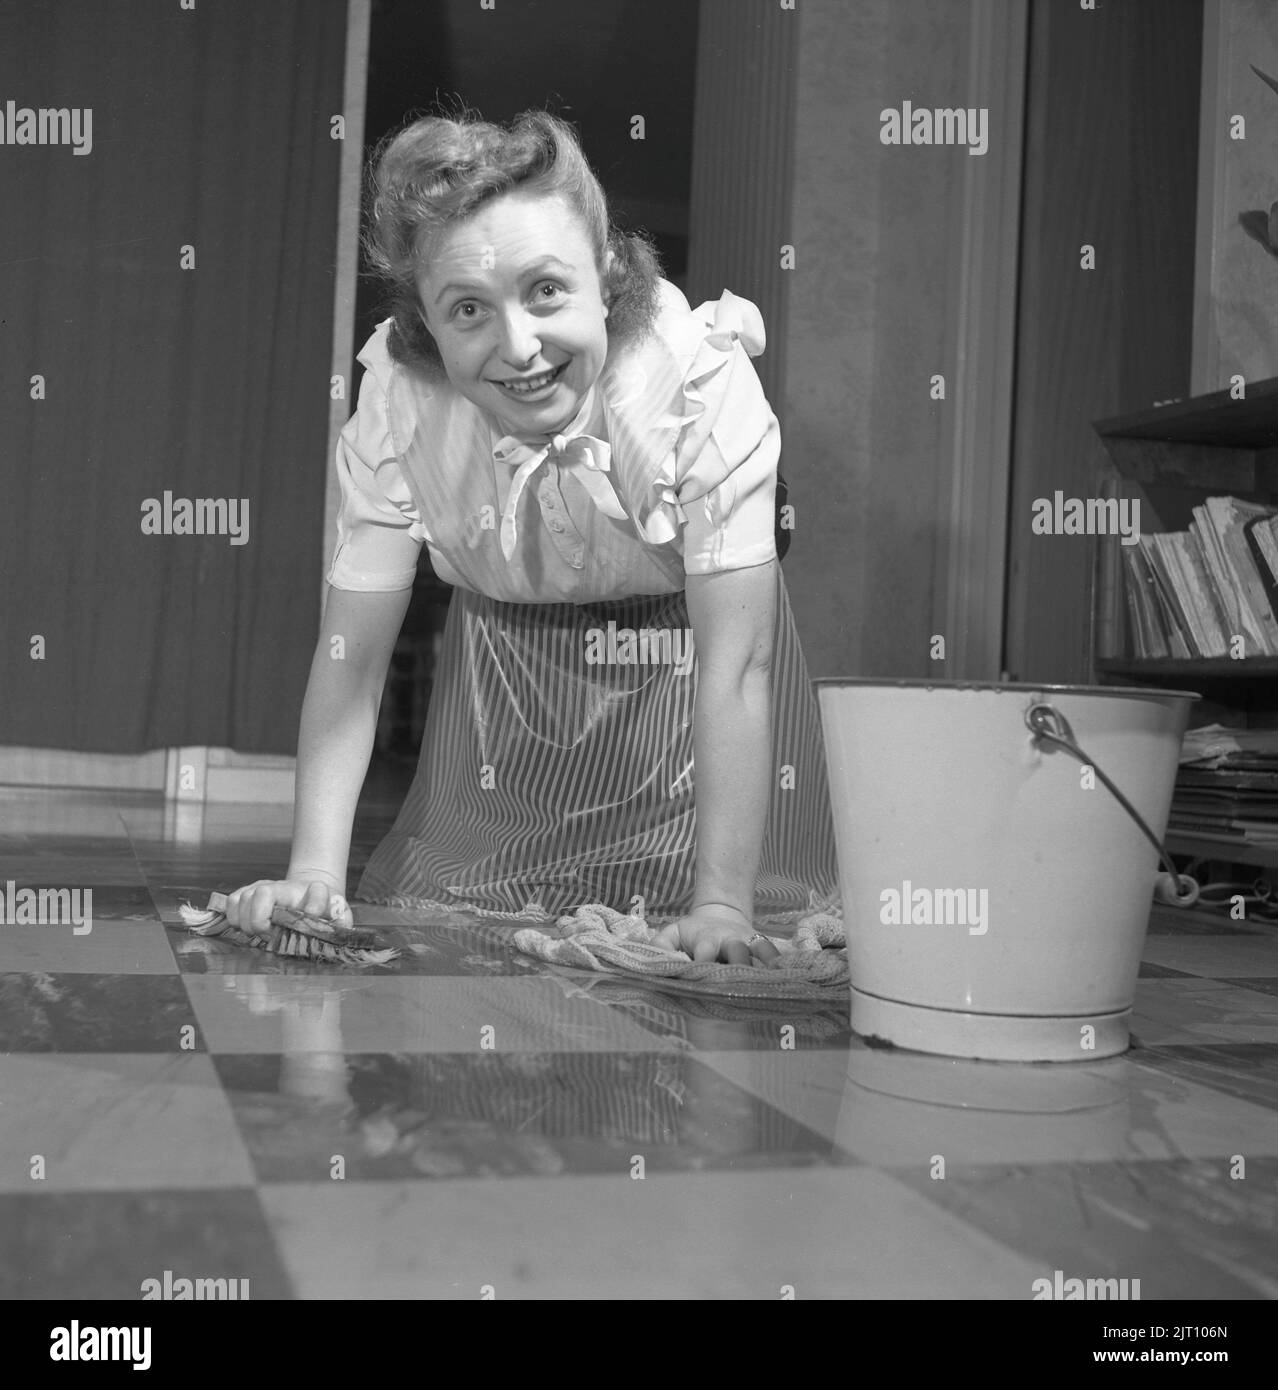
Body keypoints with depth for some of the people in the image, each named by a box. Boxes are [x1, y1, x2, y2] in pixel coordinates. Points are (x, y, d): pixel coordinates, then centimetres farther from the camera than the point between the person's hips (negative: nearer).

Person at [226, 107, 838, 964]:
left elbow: (735, 665, -32)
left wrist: (723, 907, -35)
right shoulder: (398, 398, -26)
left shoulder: (701, 378, -33)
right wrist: (314, 874, -30)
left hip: (678, 660, -2)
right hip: (502, 668, 2)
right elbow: (353, 652, -21)